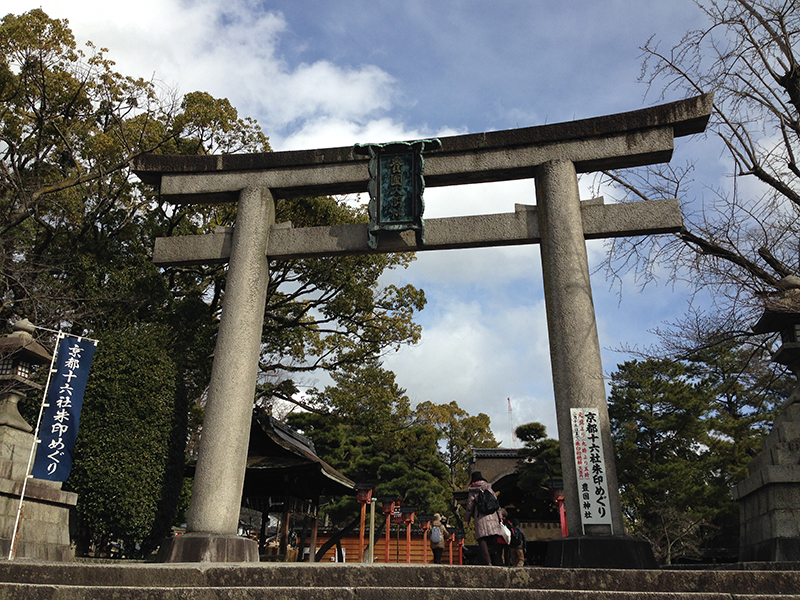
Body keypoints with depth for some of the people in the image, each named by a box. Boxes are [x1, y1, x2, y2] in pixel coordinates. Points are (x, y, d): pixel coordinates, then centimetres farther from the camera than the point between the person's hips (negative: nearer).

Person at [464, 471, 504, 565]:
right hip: (493, 517, 5)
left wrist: (467, 518, 11)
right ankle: (495, 562, 12)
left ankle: (487, 562, -25)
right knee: (493, 541, 10)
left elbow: (470, 504, 4)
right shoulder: (489, 488, 19)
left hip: (481, 518, -5)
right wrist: (499, 517, 21)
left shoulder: (472, 489, 7)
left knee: (482, 541, -10)